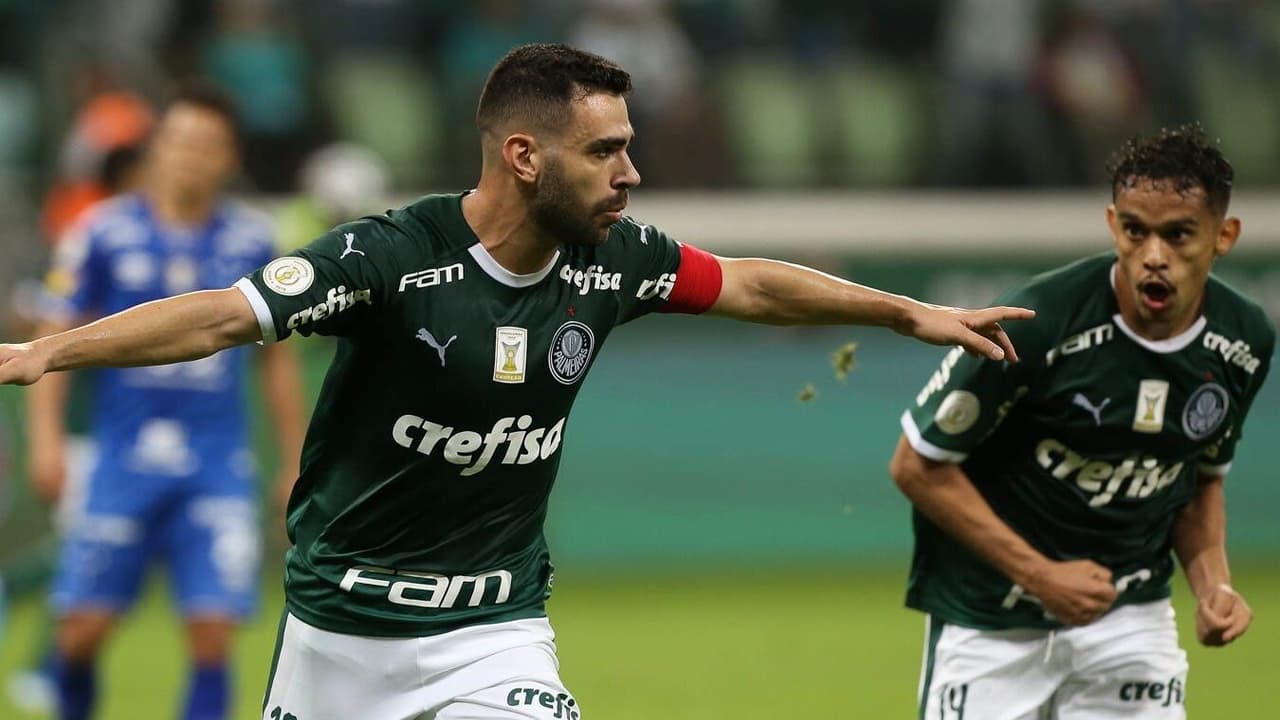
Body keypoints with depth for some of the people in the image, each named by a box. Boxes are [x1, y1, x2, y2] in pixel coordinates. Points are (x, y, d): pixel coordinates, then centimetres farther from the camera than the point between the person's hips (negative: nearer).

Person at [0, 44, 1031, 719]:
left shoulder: (611, 260, -4)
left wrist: (912, 314, 19)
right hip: (337, 629, -3)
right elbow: (221, 315, -26)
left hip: (495, 632, 3)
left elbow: (751, 286, 12)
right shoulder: (393, 258, -19)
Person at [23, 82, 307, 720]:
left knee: (212, 636, -9)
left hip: (217, 467, 1)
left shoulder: (252, 242, 5)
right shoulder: (104, 231, 0)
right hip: (122, 459, -1)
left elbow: (277, 357, 14)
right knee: (83, 628, -3)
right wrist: (45, 437, -7)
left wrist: (295, 463, 14)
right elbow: (56, 341, 4)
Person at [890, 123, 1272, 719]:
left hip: (1133, 620, 4)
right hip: (992, 622, -4)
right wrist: (1038, 573, -15)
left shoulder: (1245, 344, -4)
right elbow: (917, 465, -13)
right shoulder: (1036, 326, -21)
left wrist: (1212, 583, -4)